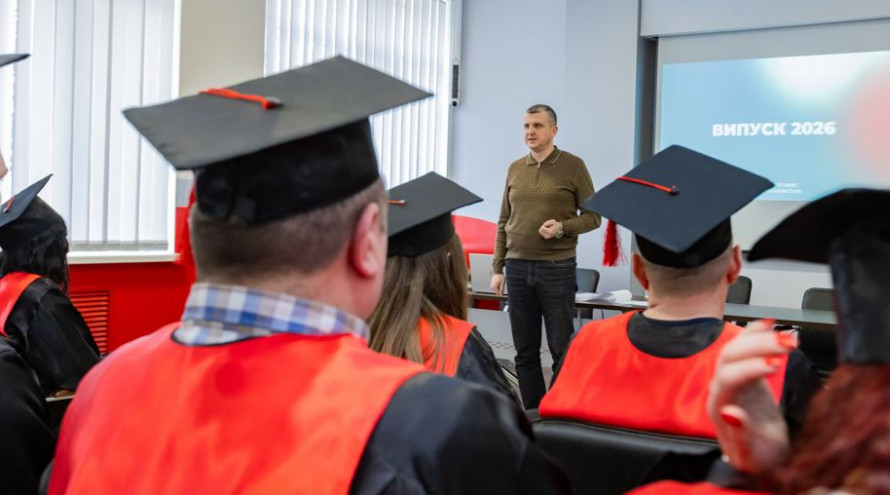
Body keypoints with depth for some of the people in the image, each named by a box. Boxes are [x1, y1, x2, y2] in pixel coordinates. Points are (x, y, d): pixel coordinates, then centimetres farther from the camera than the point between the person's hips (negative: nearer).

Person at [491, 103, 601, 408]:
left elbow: (592, 216, -1)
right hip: (518, 268, 4)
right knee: (525, 352, 8)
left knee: (561, 349, -1)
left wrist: (562, 227, -19)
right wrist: (497, 268, 9)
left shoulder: (573, 166, -1)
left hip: (557, 268, -4)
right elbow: (503, 223, 15)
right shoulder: (515, 169, 12)